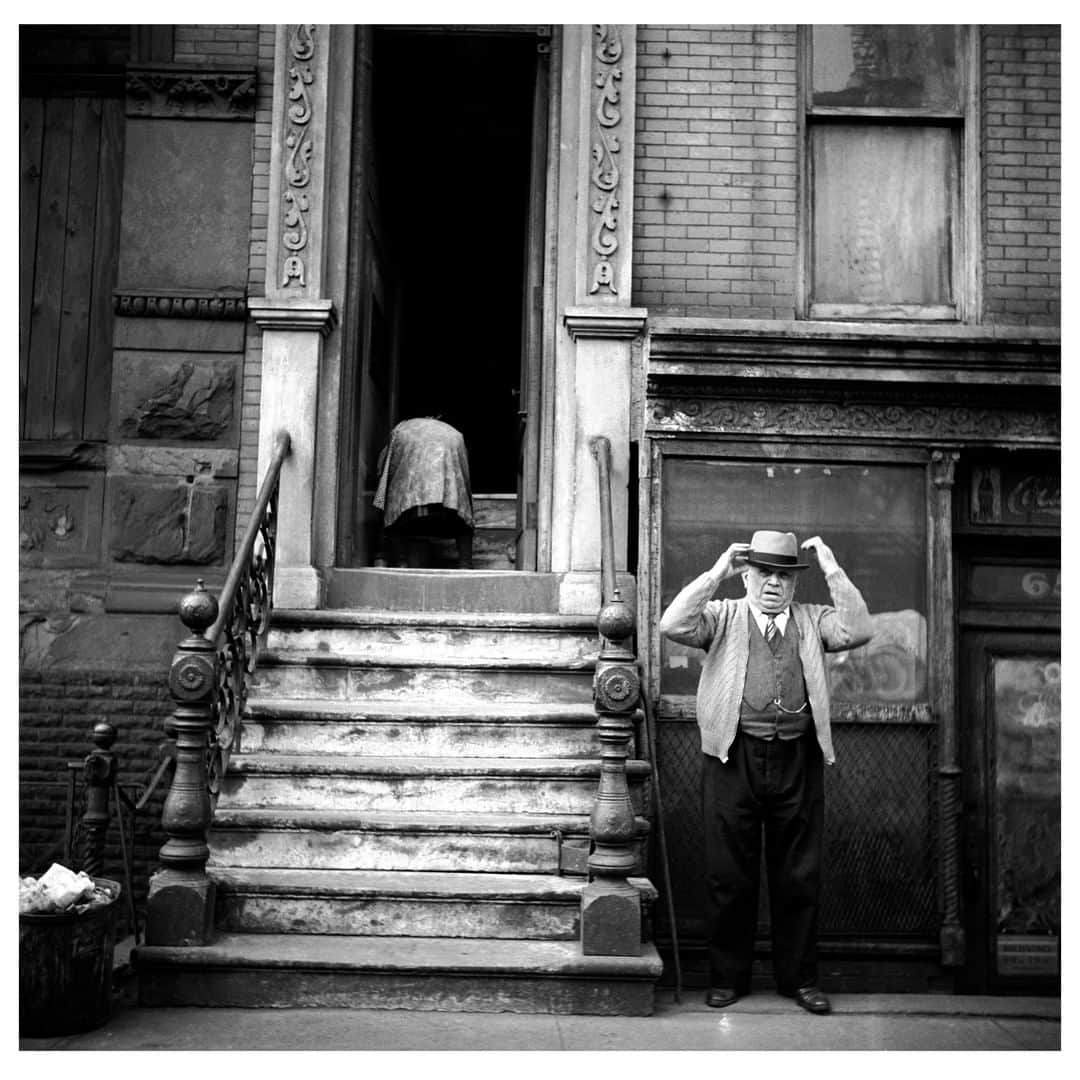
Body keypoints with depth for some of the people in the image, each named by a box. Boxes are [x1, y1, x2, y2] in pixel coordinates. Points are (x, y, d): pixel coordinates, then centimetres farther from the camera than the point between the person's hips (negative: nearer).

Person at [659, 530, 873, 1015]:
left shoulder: (813, 621, 12)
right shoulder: (723, 617, 6)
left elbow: (859, 631, -5)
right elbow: (672, 625, -11)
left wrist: (832, 570, -4)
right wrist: (717, 572, -9)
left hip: (798, 761, 2)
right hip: (733, 757, -1)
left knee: (799, 875, 9)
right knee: (728, 875, 5)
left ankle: (798, 976, 23)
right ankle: (727, 976, 19)